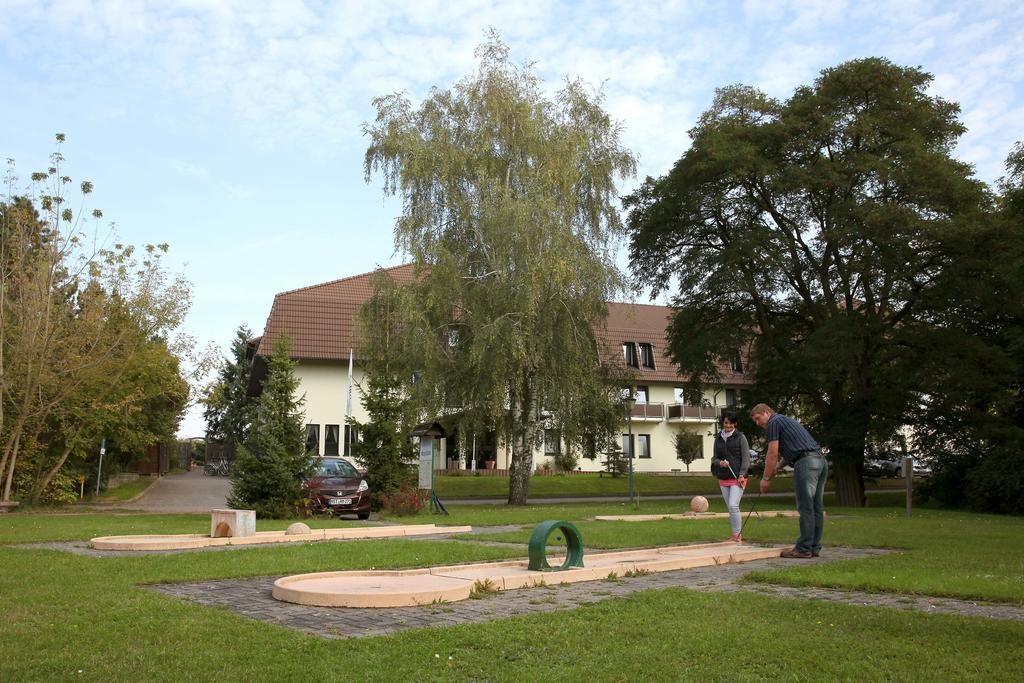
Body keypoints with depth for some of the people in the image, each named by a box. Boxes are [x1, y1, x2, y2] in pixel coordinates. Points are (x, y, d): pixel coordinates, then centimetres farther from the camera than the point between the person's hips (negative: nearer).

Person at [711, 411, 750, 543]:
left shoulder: (740, 437, -1)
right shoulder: (718, 438, 11)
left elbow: (746, 457, -4)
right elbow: (715, 458, 12)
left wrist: (742, 474, -15)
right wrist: (720, 463, -11)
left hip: (738, 478, -5)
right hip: (723, 478, 5)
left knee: (733, 505, -16)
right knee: (730, 508, 8)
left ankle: (736, 535, -8)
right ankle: (737, 535, 18)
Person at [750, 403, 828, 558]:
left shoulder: (773, 423, 0)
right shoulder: (786, 420, 29)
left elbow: (772, 454, -5)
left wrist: (766, 478, 3)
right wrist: (777, 468, 19)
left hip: (806, 463, -9)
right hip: (821, 460, 9)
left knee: (806, 508, -6)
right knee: (817, 508, 9)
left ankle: (804, 549, -4)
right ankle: (814, 547, 13)